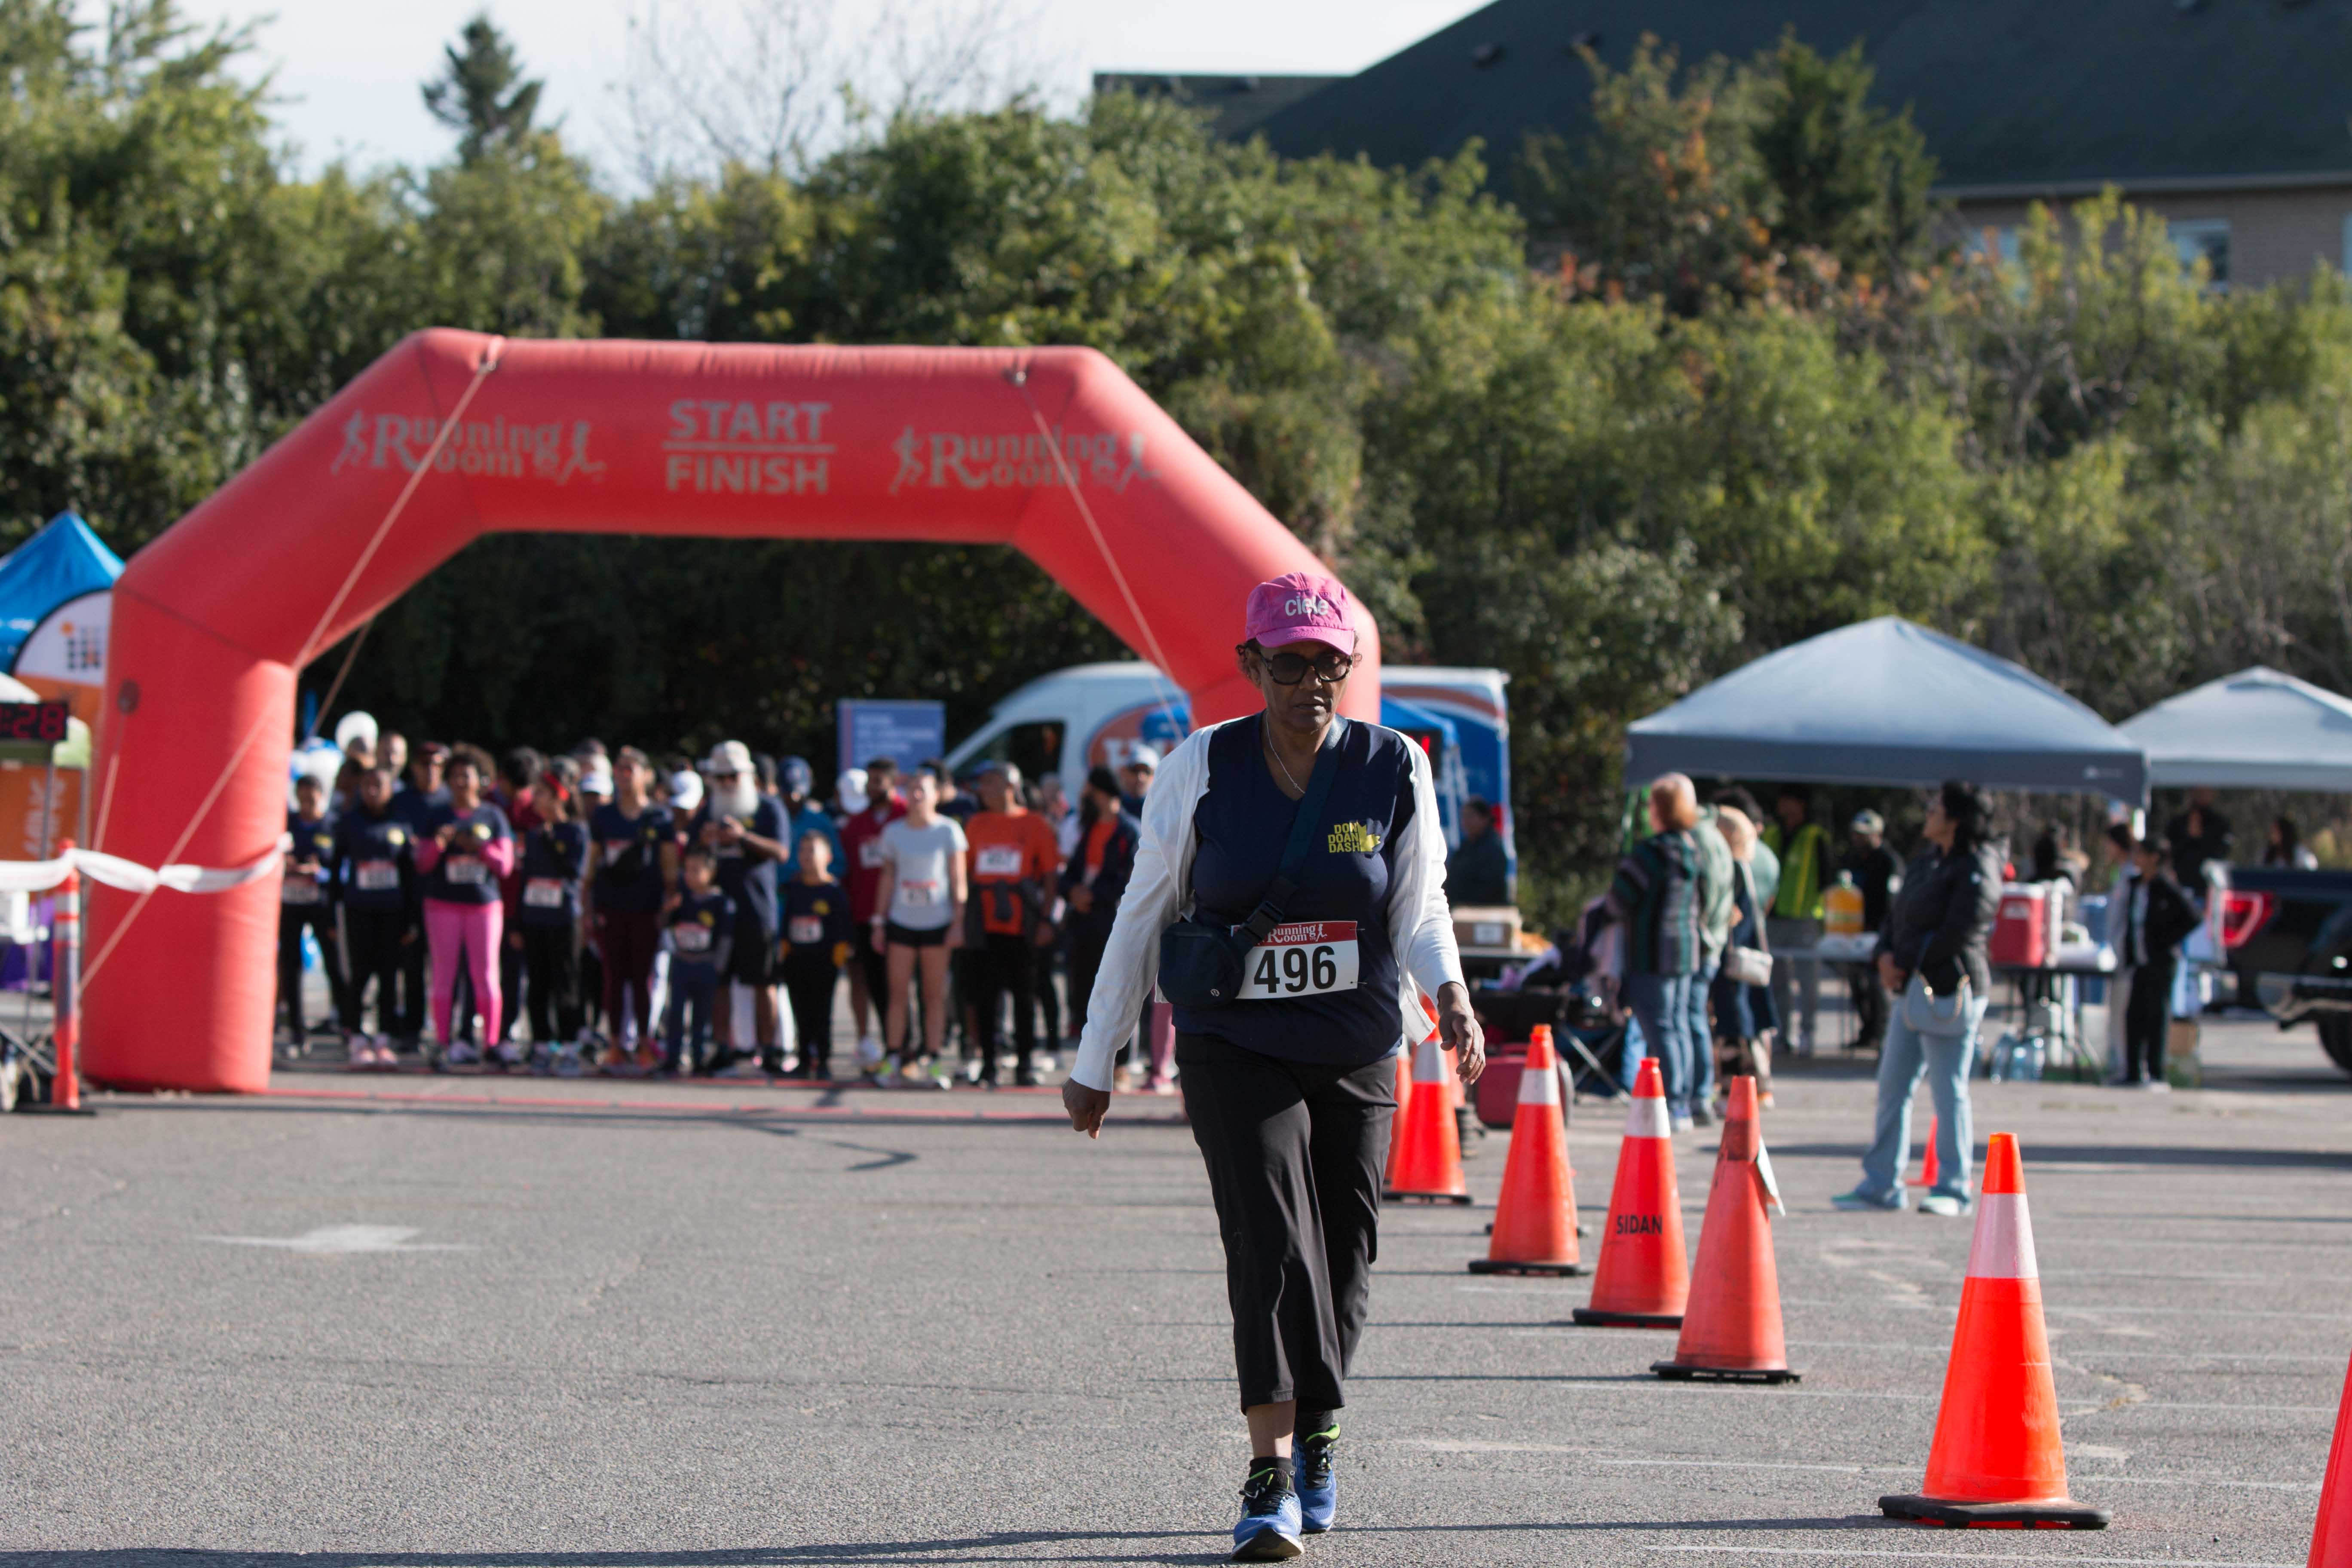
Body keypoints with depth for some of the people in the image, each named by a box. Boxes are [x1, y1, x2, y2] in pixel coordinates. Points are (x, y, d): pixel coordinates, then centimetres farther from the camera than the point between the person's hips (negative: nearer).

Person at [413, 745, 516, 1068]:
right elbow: (423, 865, 5)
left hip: (484, 904, -1)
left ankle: (492, 1042, 2)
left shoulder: (493, 817, 6)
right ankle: (444, 1042, 2)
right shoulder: (438, 817, 8)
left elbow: (505, 865, 2)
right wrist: (438, 843, -14)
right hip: (443, 904, 1)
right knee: (444, 973, -1)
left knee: (485, 974, -2)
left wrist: (479, 848, -14)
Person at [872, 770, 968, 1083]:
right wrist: (879, 922, 8)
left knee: (935, 993, 1)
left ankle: (932, 1058, 5)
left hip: (937, 923, -2)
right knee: (897, 991, -2)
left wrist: (958, 922, -5)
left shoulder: (948, 831, 1)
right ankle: (896, 1056, 2)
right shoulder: (894, 832, 8)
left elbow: (959, 880, 1)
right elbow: (888, 878, 12)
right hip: (901, 922, 2)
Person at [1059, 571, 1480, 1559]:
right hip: (1235, 1049, -2)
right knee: (1271, 1240, -19)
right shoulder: (1204, 766, -5)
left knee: (1340, 1259, 7)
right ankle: (1272, 1476, -22)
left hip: (1357, 1052, 2)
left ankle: (1315, 1440, 32)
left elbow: (1421, 910, 1)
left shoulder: (1393, 770, -2)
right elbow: (1145, 915, 4)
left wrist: (1450, 996, -22)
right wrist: (1094, 1061, 7)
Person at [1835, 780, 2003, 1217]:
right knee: (1892, 1086, 10)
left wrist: (1906, 963, -12)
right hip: (1914, 988, 9)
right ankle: (1881, 1185, 17)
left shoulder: (1976, 870, -12)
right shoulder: (1926, 860, 15)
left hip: (1952, 988, -9)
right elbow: (1899, 914, 17)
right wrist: (1887, 955, -2)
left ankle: (1952, 1189, 5)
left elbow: (1957, 933, -18)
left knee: (1949, 1090, -3)